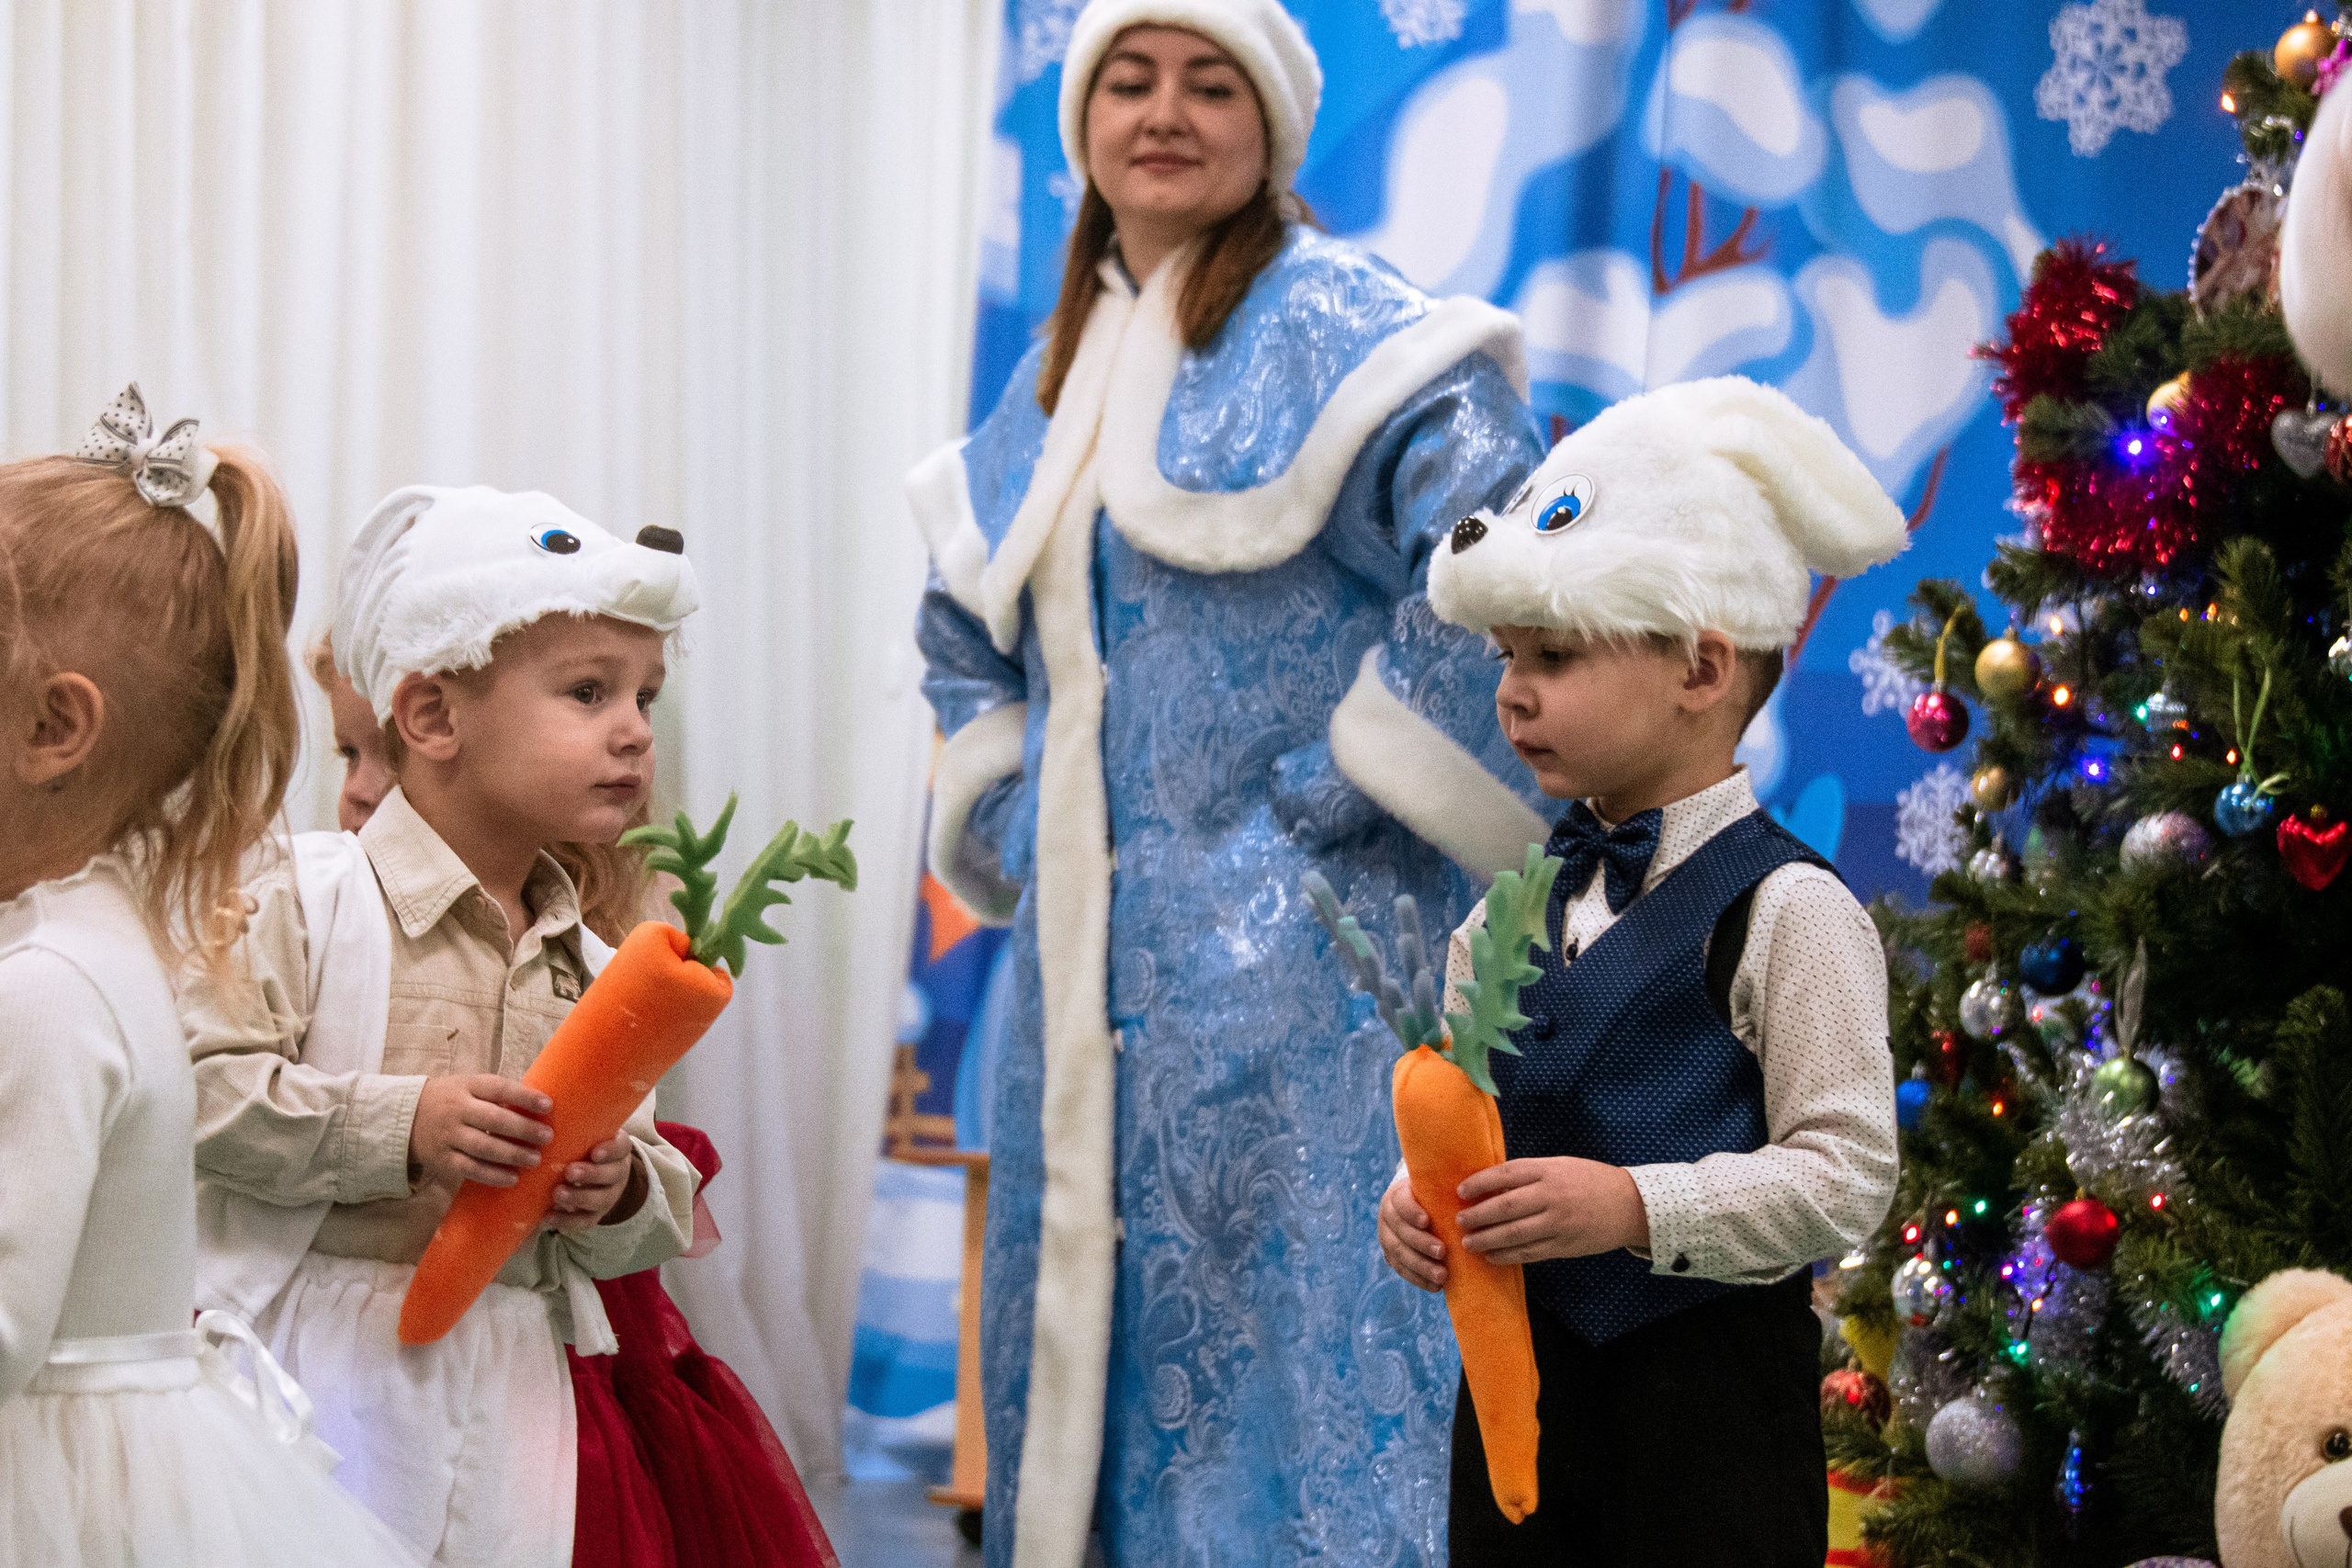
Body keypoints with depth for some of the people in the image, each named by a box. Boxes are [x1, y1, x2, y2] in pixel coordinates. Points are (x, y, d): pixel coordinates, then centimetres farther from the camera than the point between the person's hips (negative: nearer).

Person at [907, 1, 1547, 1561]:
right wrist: (1011, 829, 14)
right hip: (1091, 979, 8)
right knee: (1088, 1334, 11)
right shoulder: (1057, 378, 17)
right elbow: (967, 630, 28)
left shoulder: (1338, 327, -7)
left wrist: (1329, 799, -15)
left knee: (1286, 1349, -8)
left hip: (1291, 964, -8)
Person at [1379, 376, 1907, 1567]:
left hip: (1710, 1381, -6)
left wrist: (1638, 1208, -25)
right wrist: (1417, 1202, -5)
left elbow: (1845, 1173, -15)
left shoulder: (1784, 911, -11)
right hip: (1516, 1372, 6)